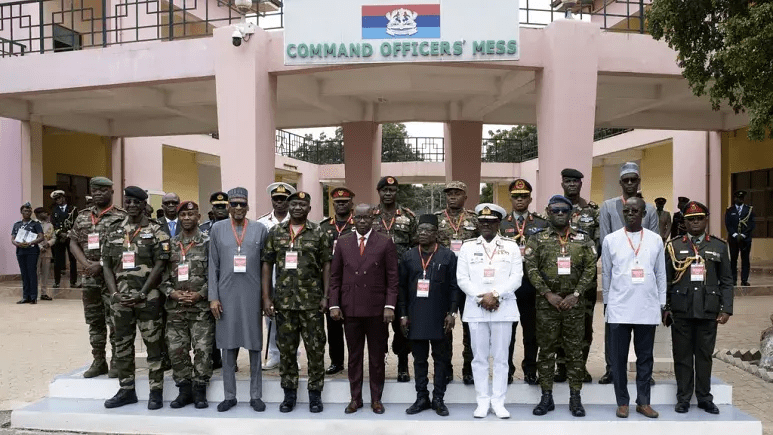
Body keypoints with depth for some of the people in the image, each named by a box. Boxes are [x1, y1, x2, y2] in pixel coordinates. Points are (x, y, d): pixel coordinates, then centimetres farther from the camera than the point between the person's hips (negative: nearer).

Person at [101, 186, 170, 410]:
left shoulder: (156, 231, -2)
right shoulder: (112, 231, 11)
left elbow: (160, 265, -7)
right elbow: (107, 265, 10)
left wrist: (141, 294, -13)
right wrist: (115, 293, -3)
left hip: (148, 299, -4)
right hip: (120, 299, 5)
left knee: (154, 345, 0)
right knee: (122, 345, 11)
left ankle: (156, 392, 9)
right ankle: (126, 390, 24)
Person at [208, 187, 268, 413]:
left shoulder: (260, 229, 3)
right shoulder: (217, 229, 6)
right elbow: (213, 266, 5)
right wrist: (213, 297, 0)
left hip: (252, 296, -1)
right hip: (227, 295, 1)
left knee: (255, 346, 5)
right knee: (228, 347, 7)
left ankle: (256, 395, 16)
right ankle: (229, 396, 19)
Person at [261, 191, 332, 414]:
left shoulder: (319, 233, 0)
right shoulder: (275, 232, 5)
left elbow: (326, 265, 0)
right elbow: (267, 264, 5)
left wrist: (326, 297, -6)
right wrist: (266, 298, -1)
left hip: (312, 302, -2)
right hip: (283, 302, 2)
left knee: (315, 348, 4)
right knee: (286, 349, 9)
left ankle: (315, 393, 17)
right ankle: (289, 393, 23)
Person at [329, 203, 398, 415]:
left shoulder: (385, 243, 0)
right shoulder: (343, 242, 6)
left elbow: (392, 278, -1)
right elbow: (335, 276, 7)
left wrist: (390, 306, -9)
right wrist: (334, 305, -1)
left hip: (377, 310, -1)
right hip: (350, 309, 2)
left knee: (377, 357, 8)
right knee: (354, 356, 10)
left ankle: (376, 398, 21)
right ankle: (355, 398, 21)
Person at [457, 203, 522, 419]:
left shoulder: (511, 246, 4)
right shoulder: (467, 246, 5)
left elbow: (516, 277, -3)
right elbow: (462, 278, 0)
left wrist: (495, 295, -14)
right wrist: (481, 297, -11)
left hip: (504, 309, 0)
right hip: (476, 309, 1)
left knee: (501, 357, 5)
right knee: (479, 357, 6)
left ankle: (498, 401, 15)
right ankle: (483, 401, 16)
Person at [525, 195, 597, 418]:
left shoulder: (583, 238, 5)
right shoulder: (537, 239, 2)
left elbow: (590, 269, 1)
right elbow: (532, 269, -3)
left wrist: (575, 294, -9)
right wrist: (548, 294, -11)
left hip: (574, 302, 1)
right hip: (547, 302, 0)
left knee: (574, 350, 6)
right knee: (546, 350, 5)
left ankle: (575, 397, 16)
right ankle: (547, 397, 15)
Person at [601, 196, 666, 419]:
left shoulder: (655, 240, 6)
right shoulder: (611, 240, 2)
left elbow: (661, 274, 11)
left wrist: (662, 304, 9)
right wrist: (607, 303, 10)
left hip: (648, 309, 1)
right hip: (619, 309, -1)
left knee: (645, 357, 8)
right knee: (619, 357, 3)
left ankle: (643, 402, 18)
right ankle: (622, 402, 13)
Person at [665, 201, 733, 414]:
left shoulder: (719, 246, 7)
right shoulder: (674, 245, 4)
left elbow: (726, 281, 7)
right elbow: (665, 279, 5)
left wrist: (726, 309, 0)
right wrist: (664, 307, 2)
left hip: (708, 310, 1)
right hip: (681, 310, 0)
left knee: (704, 354, 8)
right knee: (682, 355, 5)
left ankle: (704, 398, 20)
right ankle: (683, 398, 14)